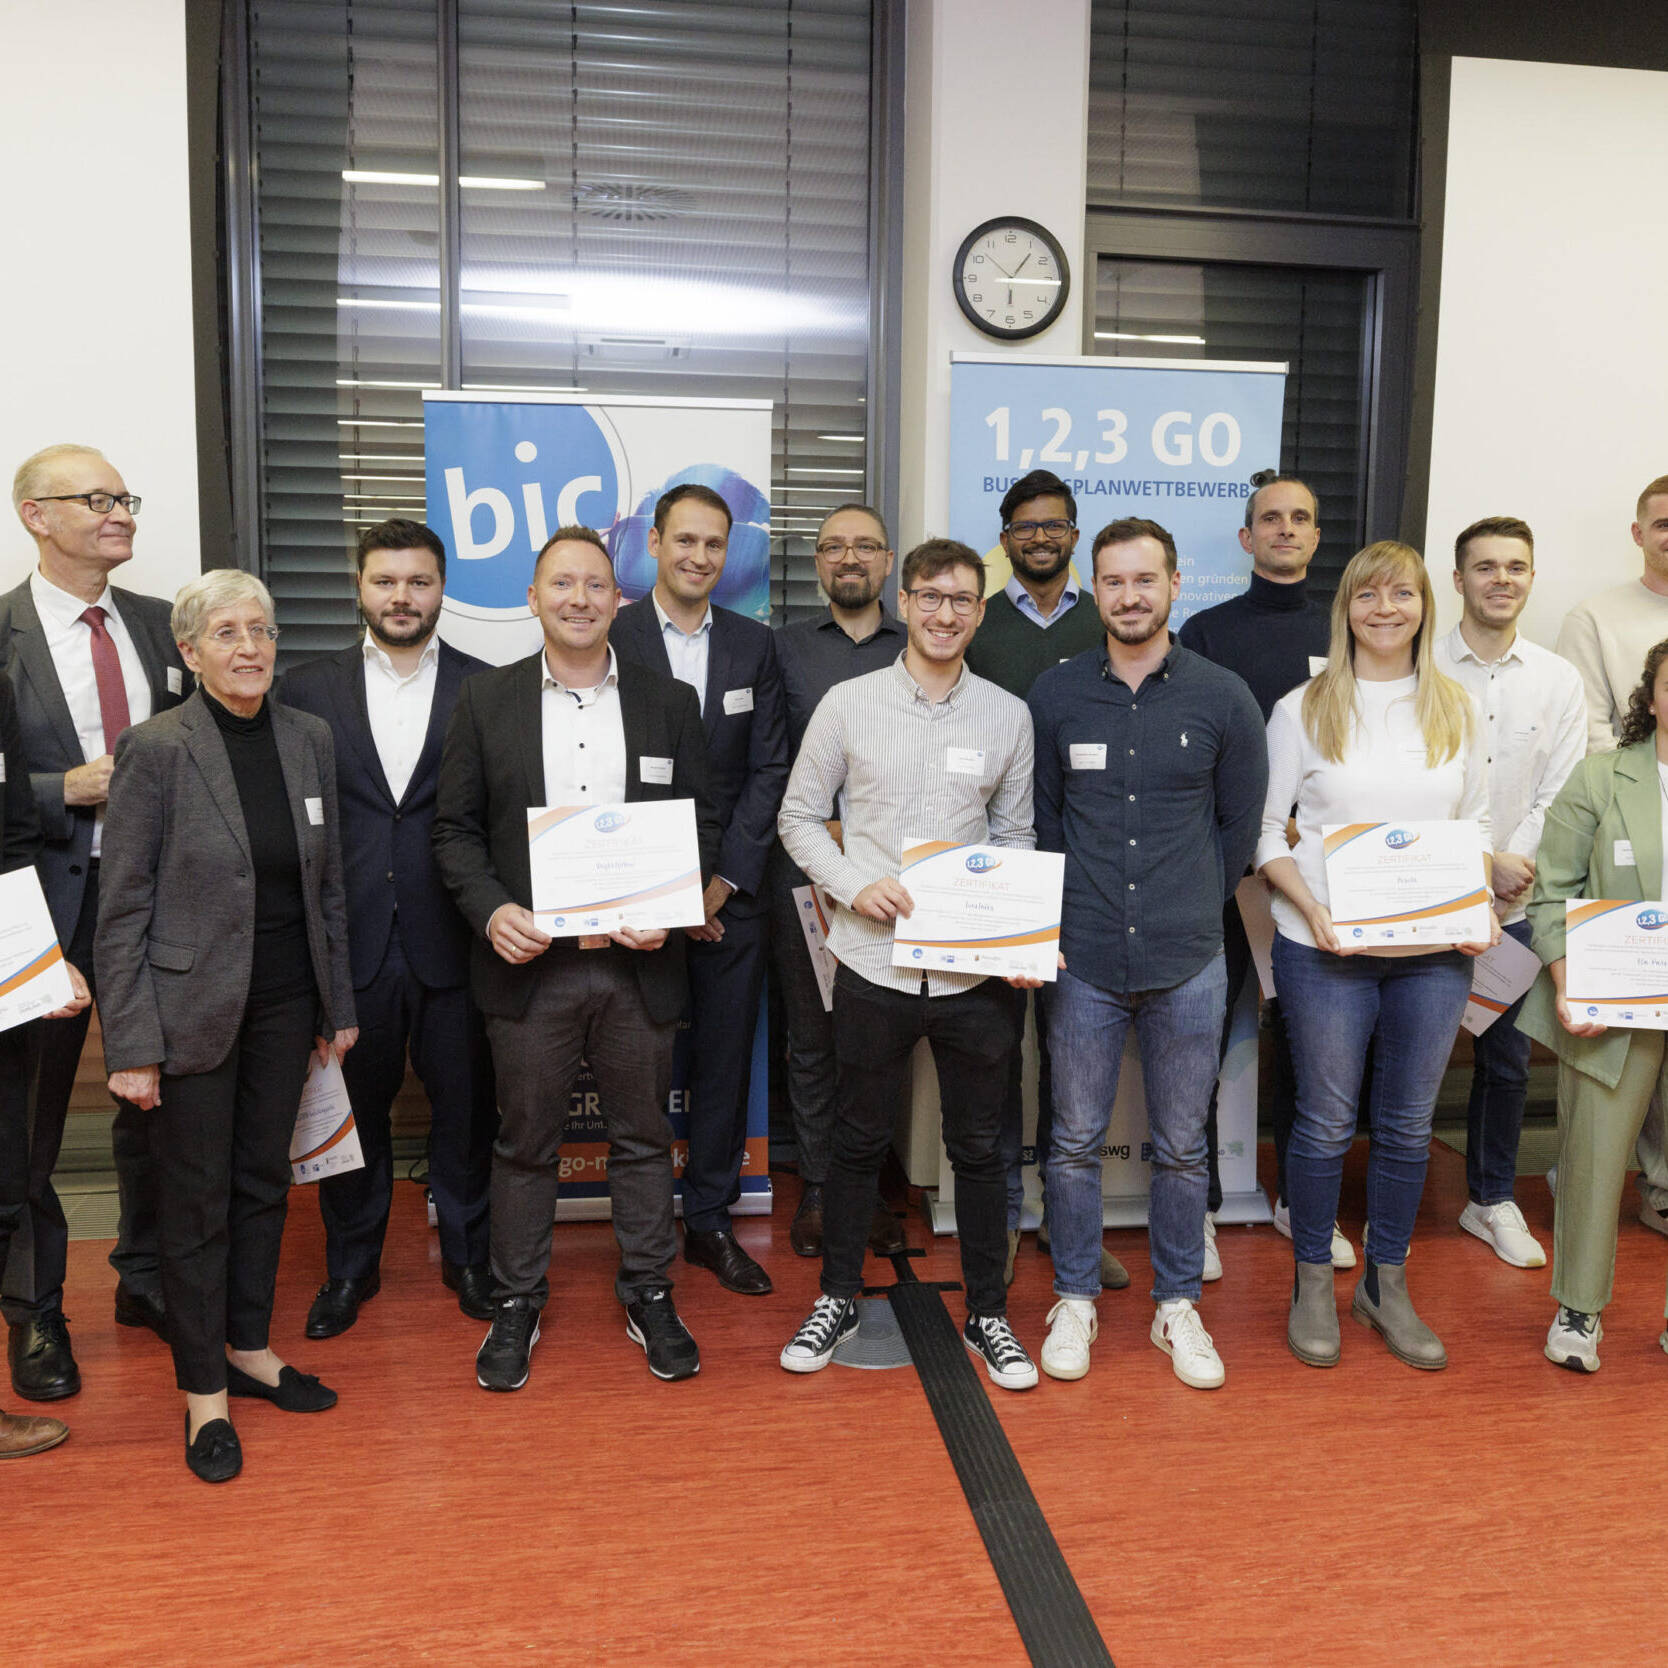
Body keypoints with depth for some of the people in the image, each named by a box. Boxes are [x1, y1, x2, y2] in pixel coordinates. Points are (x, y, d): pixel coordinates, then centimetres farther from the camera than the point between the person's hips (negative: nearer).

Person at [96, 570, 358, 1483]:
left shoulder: (309, 738, 2)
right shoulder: (155, 748, -12)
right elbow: (122, 910, -10)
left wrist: (338, 1004, 10)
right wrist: (131, 1046, -13)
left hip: (284, 1003, 5)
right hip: (192, 1006, -4)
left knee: (265, 1180, 16)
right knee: (196, 1197, 7)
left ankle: (249, 1348, 35)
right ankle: (204, 1392, 24)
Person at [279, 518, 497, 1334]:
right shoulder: (307, 688, 5)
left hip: (452, 939, -1)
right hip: (347, 938, 1)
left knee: (465, 1106, 10)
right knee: (352, 1105, 13)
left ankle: (468, 1256, 30)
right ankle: (350, 1266, 32)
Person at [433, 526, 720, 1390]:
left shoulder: (670, 701, 6)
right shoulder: (486, 698, 4)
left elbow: (702, 824, 6)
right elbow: (455, 827, 4)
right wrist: (491, 911, -13)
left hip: (639, 962, 1)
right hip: (528, 960, 0)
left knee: (644, 1136, 12)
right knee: (525, 1140, 10)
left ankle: (648, 1294, 29)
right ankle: (516, 1303, 27)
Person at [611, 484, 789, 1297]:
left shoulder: (755, 645, 8)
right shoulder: (611, 640, -1)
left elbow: (768, 771, 3)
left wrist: (725, 880, -6)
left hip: (731, 896, 3)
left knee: (725, 1061, 9)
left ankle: (710, 1220, 24)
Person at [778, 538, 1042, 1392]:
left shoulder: (1008, 715, 4)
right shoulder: (848, 703, 0)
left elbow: (1015, 833, 11)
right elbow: (799, 815, 4)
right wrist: (855, 886, -11)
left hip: (975, 967, 1)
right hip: (874, 960, -1)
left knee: (979, 1147, 11)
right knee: (859, 1139, 13)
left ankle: (987, 1312, 29)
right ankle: (838, 1296, 32)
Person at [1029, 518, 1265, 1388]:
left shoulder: (1223, 698, 0)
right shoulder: (1054, 695, 2)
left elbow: (1240, 827, 8)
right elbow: (1041, 819, 9)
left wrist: (1184, 907, 6)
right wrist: (1069, 910, 3)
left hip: (1187, 963, 0)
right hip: (1083, 959, 0)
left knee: (1182, 1147, 12)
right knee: (1075, 1142, 9)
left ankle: (1178, 1306, 29)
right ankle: (1075, 1300, 27)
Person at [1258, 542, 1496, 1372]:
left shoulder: (1456, 710, 8)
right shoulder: (1303, 709, -1)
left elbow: (1475, 823, 13)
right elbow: (1265, 828, -1)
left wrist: (1479, 904, -4)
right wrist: (1310, 906, -16)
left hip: (1435, 951, 3)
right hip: (1325, 949, -3)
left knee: (1409, 1123, 11)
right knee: (1325, 1120, 6)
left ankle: (1387, 1284, 28)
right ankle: (1312, 1284, 23)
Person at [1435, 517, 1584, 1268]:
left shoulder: (1559, 679, 6)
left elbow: (1561, 794, 3)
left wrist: (1517, 864, -11)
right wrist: (1482, 863, -14)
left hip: (1516, 904, 3)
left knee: (1506, 1058, 12)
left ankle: (1493, 1199, 30)